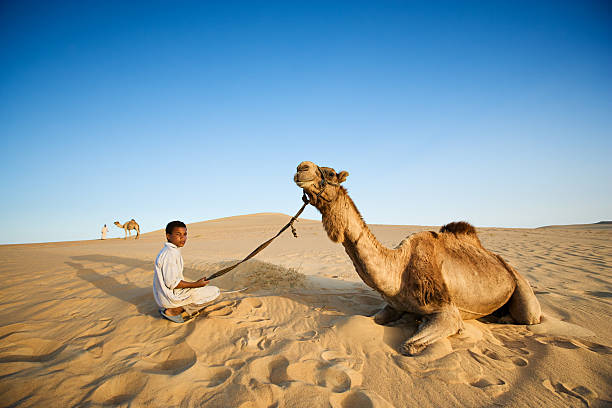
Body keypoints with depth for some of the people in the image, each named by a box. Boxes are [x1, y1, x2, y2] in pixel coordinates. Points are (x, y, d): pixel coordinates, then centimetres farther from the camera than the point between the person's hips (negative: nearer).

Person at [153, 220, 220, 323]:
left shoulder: (166, 251, 10)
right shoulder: (171, 254, -22)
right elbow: (172, 283, -24)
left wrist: (194, 284, 14)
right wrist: (196, 284, -15)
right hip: (171, 298, -10)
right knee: (215, 291, -10)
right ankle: (174, 311, -9)